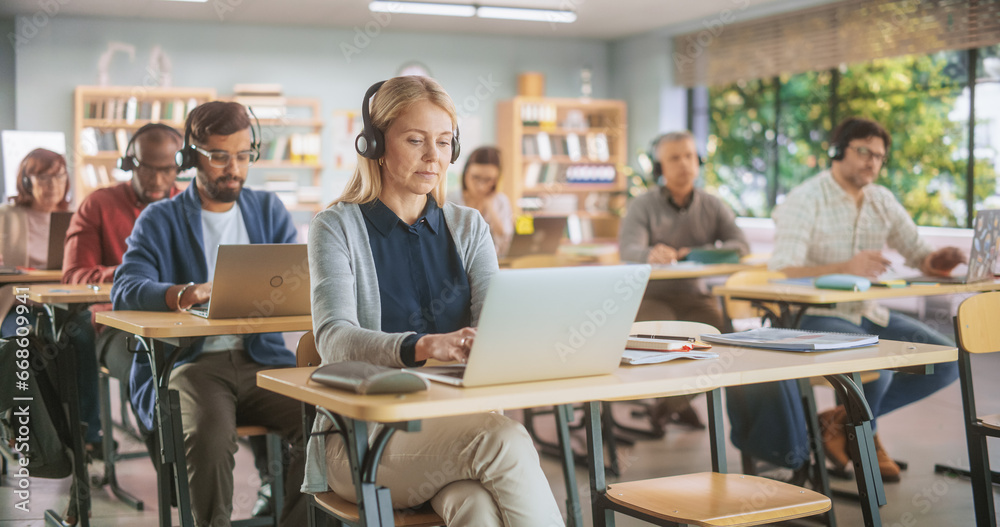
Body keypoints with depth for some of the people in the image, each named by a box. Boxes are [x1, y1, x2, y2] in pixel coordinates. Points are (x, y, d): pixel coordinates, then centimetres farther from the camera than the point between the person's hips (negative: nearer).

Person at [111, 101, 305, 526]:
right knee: (210, 436, -33)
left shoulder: (269, 211, 18)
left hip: (261, 357, 3)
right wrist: (181, 294, -30)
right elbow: (125, 289, -9)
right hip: (188, 361, -2)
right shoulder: (160, 219, 8)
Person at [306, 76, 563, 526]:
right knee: (503, 438, -31)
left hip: (460, 428, 3)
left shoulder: (468, 228, 14)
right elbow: (334, 338, -16)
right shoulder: (337, 228, 1)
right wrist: (423, 346, -36)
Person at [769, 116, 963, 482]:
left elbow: (919, 253, 10)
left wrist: (937, 262, -16)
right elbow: (782, 272, -24)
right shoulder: (804, 201, -11)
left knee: (946, 360, -8)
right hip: (817, 316, -7)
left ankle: (844, 419, 2)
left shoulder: (882, 201, 11)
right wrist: (846, 267, -40)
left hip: (870, 315, 7)